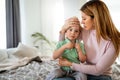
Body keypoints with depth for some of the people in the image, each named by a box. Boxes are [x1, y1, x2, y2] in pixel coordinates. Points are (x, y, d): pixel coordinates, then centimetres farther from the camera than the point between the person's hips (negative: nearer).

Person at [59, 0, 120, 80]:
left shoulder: (113, 41, -21)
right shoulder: (85, 31, -7)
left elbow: (98, 70, -19)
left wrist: (70, 64, -19)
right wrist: (64, 29, -14)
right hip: (85, 71, 4)